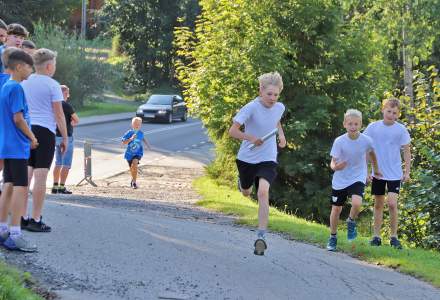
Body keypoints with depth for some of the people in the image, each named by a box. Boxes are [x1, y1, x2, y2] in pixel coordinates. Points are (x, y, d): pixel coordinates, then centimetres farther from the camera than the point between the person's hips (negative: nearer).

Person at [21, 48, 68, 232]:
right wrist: (65, 138, 2)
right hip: (45, 131, -6)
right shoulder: (52, 85, -6)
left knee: (25, 175, 8)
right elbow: (59, 114, -6)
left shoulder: (24, 83, 10)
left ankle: (22, 217, 8)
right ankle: (35, 220, -4)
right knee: (40, 177, -4)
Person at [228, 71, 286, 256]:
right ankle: (242, 179, 63)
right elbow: (233, 131, -18)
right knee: (246, 192, 23)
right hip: (247, 158, -1)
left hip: (268, 160, 1)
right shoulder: (251, 108, -19)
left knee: (263, 193, -22)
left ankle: (261, 237, -25)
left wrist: (281, 134, 7)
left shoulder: (280, 108, -3)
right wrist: (251, 138, -31)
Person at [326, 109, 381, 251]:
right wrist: (335, 166, -40)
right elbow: (333, 161, -16)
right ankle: (333, 238, 29)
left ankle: (351, 222, 7)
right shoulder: (339, 141, -17)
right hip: (340, 180, 0)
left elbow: (371, 153, 10)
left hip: (358, 178, 0)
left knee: (357, 203, -26)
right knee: (336, 209, 7)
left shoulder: (366, 140, -12)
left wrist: (376, 169, 22)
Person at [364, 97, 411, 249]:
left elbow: (407, 151, 2)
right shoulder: (373, 127, -3)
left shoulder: (401, 129, -6)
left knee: (392, 203, -13)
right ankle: (376, 236, 17)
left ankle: (394, 237, -1)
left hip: (395, 174, -2)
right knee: (378, 204, 9)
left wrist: (407, 172, -3)